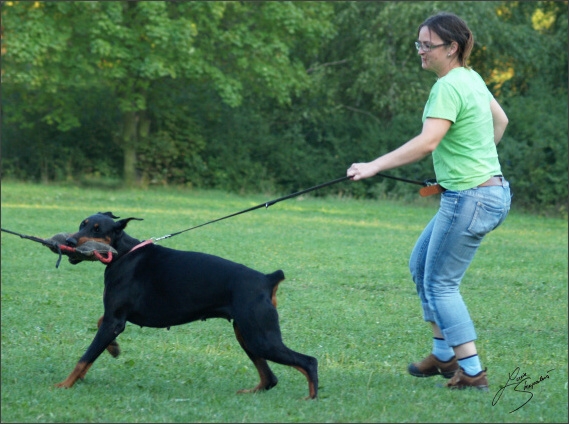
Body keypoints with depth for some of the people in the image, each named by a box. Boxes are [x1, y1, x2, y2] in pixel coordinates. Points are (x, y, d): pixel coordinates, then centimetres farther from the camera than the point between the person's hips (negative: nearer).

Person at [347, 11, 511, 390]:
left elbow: (427, 143, -30)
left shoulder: (449, 86, -19)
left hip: (471, 199, -10)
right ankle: (444, 354, 26)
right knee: (421, 263, 20)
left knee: (441, 283, -1)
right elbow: (501, 121, 24)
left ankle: (472, 371, 1)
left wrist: (374, 166, -29)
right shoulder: (471, 78, 10)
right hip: (491, 189, 10)